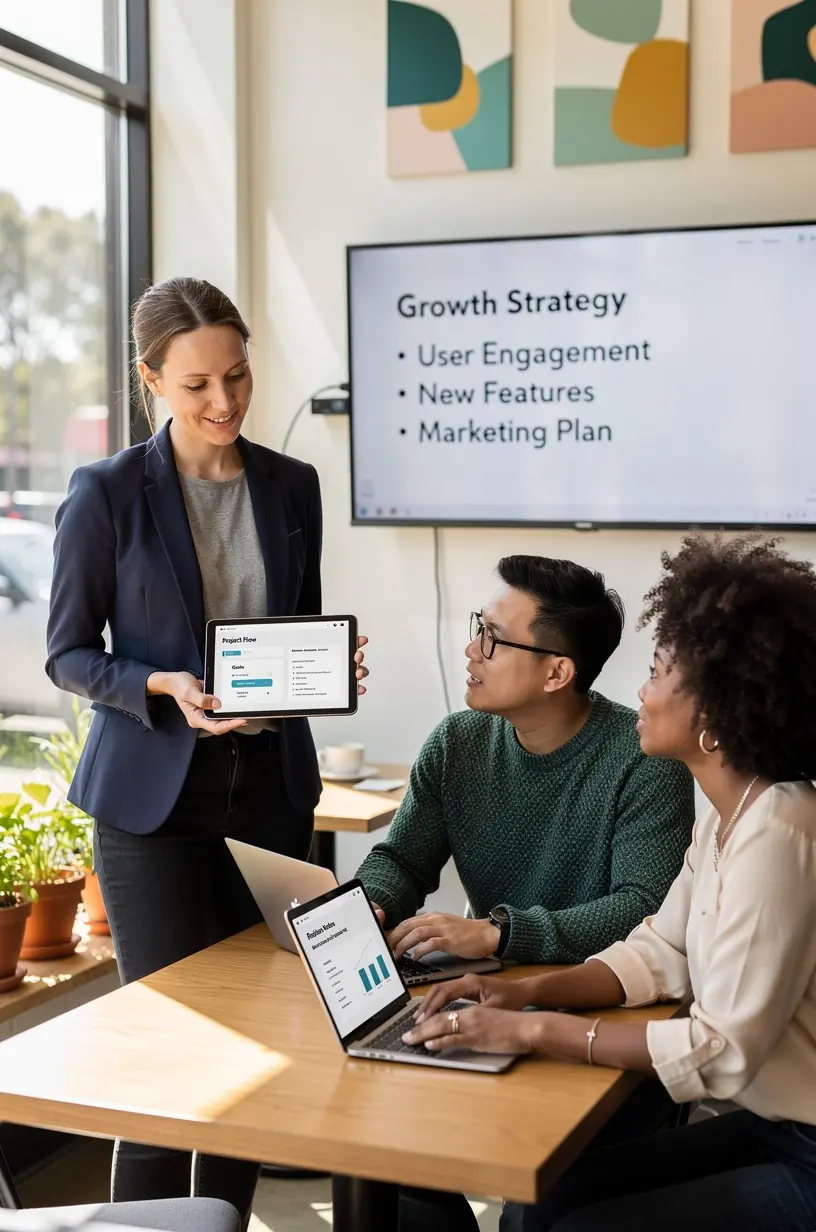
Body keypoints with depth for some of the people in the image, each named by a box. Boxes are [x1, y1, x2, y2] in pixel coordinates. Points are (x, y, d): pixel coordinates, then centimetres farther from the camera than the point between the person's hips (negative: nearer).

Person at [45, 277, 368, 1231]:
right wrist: (164, 687, -21)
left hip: (271, 785, 4)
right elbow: (68, 654, -4)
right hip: (155, 794, -4)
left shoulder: (291, 487, 4)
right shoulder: (106, 494, -8)